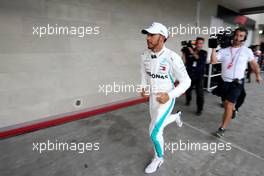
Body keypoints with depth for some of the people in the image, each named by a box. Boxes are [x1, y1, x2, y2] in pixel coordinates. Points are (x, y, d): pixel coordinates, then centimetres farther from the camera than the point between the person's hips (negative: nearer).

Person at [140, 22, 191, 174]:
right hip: (153, 97, 6)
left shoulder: (172, 58, -25)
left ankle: (159, 159, 28)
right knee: (157, 125, 25)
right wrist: (144, 88, -1)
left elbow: (186, 81, -19)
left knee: (154, 132, -4)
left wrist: (169, 95, -30)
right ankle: (176, 116, 58)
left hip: (166, 98, -6)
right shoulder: (145, 56, -7)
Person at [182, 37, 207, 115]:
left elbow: (202, 61, -20)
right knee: (187, 90, 18)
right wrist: (183, 53, -14)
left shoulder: (204, 53, -1)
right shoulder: (189, 52, -2)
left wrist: (193, 53, -24)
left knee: (199, 93, -8)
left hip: (199, 76, -1)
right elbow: (184, 63, -4)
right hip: (189, 75, 2)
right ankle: (188, 100, 48)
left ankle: (199, 109, 5)